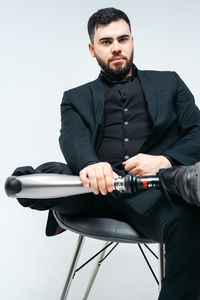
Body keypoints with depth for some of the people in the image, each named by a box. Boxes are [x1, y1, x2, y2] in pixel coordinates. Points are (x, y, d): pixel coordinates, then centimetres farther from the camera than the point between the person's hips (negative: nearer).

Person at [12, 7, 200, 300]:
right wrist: (90, 166, -25)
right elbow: (73, 140, 1)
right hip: (98, 190, 1)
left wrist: (164, 161, -9)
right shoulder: (77, 98, 22)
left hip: (151, 190, 0)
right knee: (36, 177, -31)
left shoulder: (169, 83, 24)